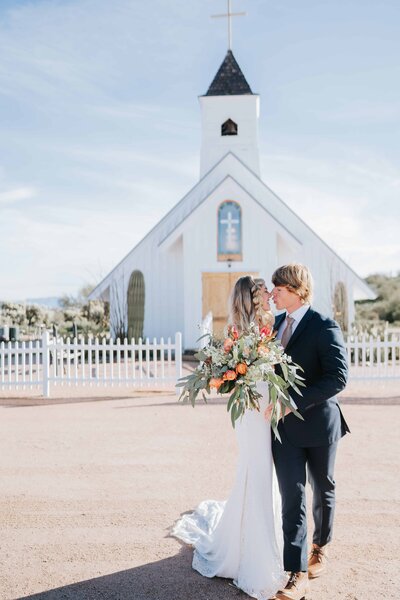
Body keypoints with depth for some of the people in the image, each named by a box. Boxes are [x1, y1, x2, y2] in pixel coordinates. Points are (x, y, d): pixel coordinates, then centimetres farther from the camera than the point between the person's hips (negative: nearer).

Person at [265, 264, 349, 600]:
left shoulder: (324, 327, -16)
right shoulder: (276, 323, 6)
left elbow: (338, 377, -23)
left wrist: (292, 402, -26)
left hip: (318, 422, -4)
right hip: (284, 424, 4)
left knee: (323, 489, 17)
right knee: (292, 497, -1)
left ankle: (321, 547, 42)